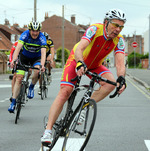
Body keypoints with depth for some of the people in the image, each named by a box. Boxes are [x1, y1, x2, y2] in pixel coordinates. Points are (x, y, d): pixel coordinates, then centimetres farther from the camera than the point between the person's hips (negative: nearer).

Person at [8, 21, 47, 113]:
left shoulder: (42, 38, -25)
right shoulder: (25, 35, -24)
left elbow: (43, 52, -35)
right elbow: (18, 47, -36)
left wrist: (42, 65, -52)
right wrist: (13, 60, -51)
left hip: (36, 58, 0)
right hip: (24, 56, 0)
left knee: (37, 70, -33)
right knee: (19, 78, -11)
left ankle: (31, 87, -4)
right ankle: (13, 102, -6)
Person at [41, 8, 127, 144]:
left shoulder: (119, 40, -18)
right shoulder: (95, 29, -30)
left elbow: (120, 63, -26)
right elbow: (79, 49, -42)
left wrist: (121, 78, -46)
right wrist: (80, 64, -61)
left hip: (95, 65, 4)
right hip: (77, 60, -4)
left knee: (111, 82, -24)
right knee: (65, 92, -18)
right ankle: (48, 131, -15)